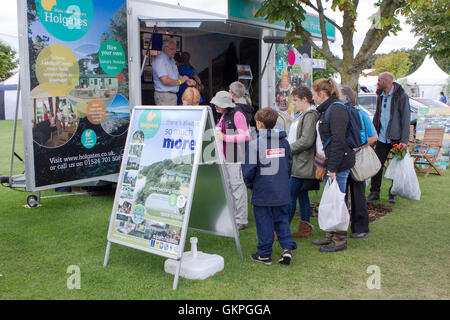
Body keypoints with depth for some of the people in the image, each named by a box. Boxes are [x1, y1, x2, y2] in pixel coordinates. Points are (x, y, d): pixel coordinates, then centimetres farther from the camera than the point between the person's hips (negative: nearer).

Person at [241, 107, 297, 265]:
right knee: (281, 219, 16)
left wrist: (249, 184, 5)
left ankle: (264, 254, 15)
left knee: (264, 221, 5)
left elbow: (249, 168, -11)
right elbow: (289, 163, 12)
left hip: (262, 191, -5)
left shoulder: (255, 143, -12)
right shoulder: (283, 141, 5)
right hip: (281, 191, 5)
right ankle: (287, 247, 3)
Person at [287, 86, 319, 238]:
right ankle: (305, 228, 22)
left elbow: (306, 141, -22)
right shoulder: (302, 114, 17)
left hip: (301, 164, -11)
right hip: (297, 163, 11)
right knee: (302, 195, 14)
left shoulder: (310, 115, -15)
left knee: (290, 196, -8)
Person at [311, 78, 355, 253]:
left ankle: (340, 241, 9)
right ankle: (331, 235, 29)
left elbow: (338, 140, -21)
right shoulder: (326, 110, 16)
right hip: (329, 163, 10)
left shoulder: (336, 110, -15)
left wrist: (333, 168, -22)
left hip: (339, 164, -10)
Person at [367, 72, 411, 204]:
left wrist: (404, 140, -17)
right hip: (382, 138, 6)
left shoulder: (401, 96, -9)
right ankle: (374, 192, 12)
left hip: (396, 138, -5)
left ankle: (393, 194, 17)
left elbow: (406, 118, -11)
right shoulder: (380, 96, 11)